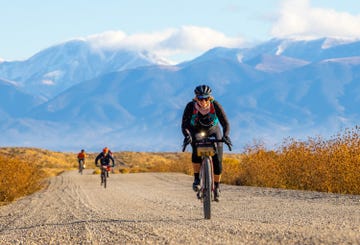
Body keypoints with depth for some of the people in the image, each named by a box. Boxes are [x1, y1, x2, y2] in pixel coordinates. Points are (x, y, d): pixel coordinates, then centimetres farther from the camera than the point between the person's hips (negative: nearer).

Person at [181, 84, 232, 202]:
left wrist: (225, 135, -49)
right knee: (196, 151, -31)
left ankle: (217, 187, 9)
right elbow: (184, 125, -31)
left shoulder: (215, 105, -29)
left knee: (217, 160, -11)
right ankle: (196, 179, -16)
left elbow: (225, 123, -30)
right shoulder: (190, 106, -29)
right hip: (196, 132, -1)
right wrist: (187, 136, -52)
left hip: (213, 131, 1)